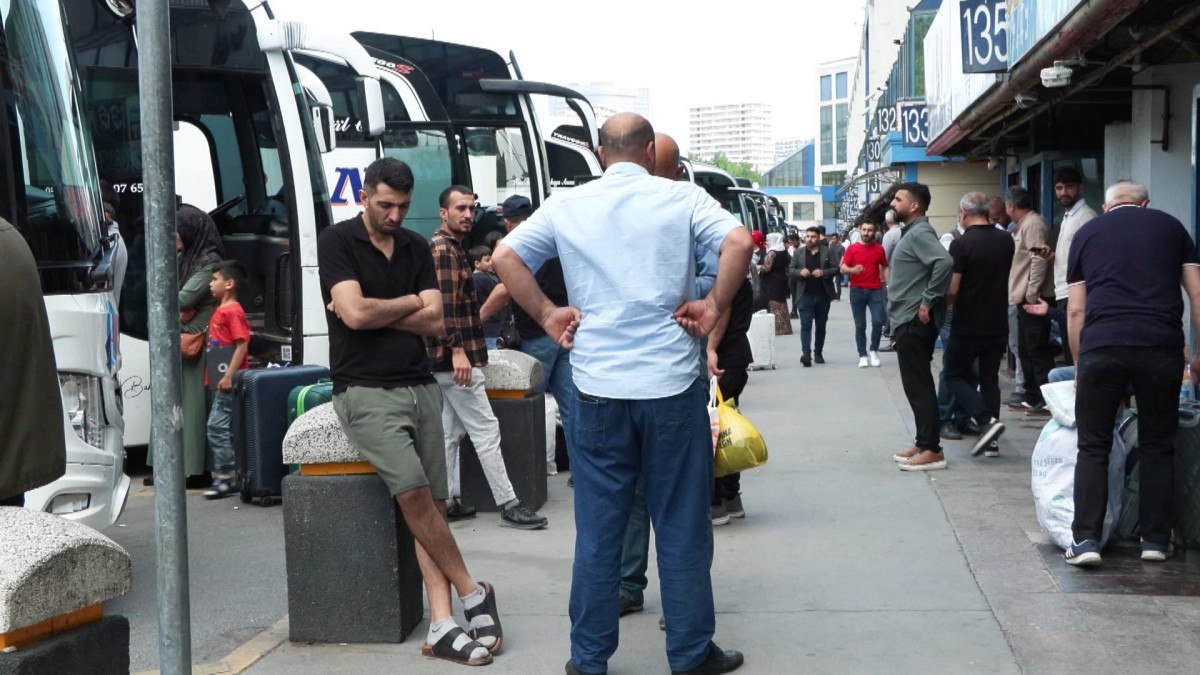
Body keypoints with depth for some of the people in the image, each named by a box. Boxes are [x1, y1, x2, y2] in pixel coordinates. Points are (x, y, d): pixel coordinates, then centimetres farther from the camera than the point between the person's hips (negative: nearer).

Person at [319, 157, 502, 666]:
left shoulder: (416, 248, 13)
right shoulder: (336, 242, -1)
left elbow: (435, 323, 3)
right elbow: (355, 313, -15)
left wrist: (374, 311, -7)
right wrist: (411, 302, -1)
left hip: (421, 386, 5)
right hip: (366, 391, -5)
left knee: (433, 505, -2)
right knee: (413, 491, -20)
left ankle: (442, 627, -3)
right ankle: (473, 592, -2)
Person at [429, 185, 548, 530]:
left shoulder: (450, 247, 19)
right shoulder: (444, 250, -13)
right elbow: (445, 304, -23)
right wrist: (457, 349, -28)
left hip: (448, 359, 11)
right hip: (456, 357, -11)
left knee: (450, 431, 12)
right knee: (486, 429, -8)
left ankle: (448, 501, 17)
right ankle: (508, 505, -6)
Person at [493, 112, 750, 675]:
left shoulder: (567, 206, 6)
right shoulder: (681, 198, 0)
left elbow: (505, 257, 4)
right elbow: (739, 242, -13)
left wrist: (547, 315, 7)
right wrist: (714, 307, -4)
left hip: (598, 390, 2)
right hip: (672, 386, -1)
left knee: (597, 530, 10)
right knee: (682, 527, 9)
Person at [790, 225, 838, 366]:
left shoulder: (827, 252, 4)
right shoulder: (799, 254, 8)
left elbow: (836, 269, 1)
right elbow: (791, 270, 9)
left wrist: (823, 273, -16)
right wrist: (800, 272, -12)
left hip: (823, 295, 1)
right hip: (805, 295, 0)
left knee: (821, 325, 10)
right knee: (805, 324, -10)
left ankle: (818, 353, 20)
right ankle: (806, 354, -18)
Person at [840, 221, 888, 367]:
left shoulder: (879, 248, 5)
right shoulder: (852, 248, -1)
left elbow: (884, 267, 14)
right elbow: (843, 268, -2)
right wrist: (852, 270, -24)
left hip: (875, 290, 1)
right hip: (857, 290, -1)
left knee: (878, 322, -10)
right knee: (860, 325, 3)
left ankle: (873, 351, 11)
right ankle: (863, 355, 12)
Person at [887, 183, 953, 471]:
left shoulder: (920, 233, -14)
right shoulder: (911, 232, 17)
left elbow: (944, 262, -30)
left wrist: (929, 301, -25)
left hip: (914, 322, -10)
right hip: (907, 320, 10)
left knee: (919, 385, -8)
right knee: (916, 385, 14)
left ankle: (932, 450, -6)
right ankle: (923, 444, 21)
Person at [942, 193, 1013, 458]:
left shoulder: (961, 244, -16)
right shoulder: (1006, 240, 4)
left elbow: (952, 290, -17)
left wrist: (948, 304, 3)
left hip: (968, 324, -6)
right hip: (998, 324, 6)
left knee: (954, 375, 8)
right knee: (989, 379, 13)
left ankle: (986, 421, -11)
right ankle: (991, 440, 12)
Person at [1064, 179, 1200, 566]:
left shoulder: (1087, 233, 18)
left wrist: (1079, 365, 23)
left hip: (1100, 346, 0)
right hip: (1161, 346, 0)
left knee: (1093, 447, 8)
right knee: (1158, 446, 13)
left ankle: (1086, 539, 1)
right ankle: (1155, 540, 17)